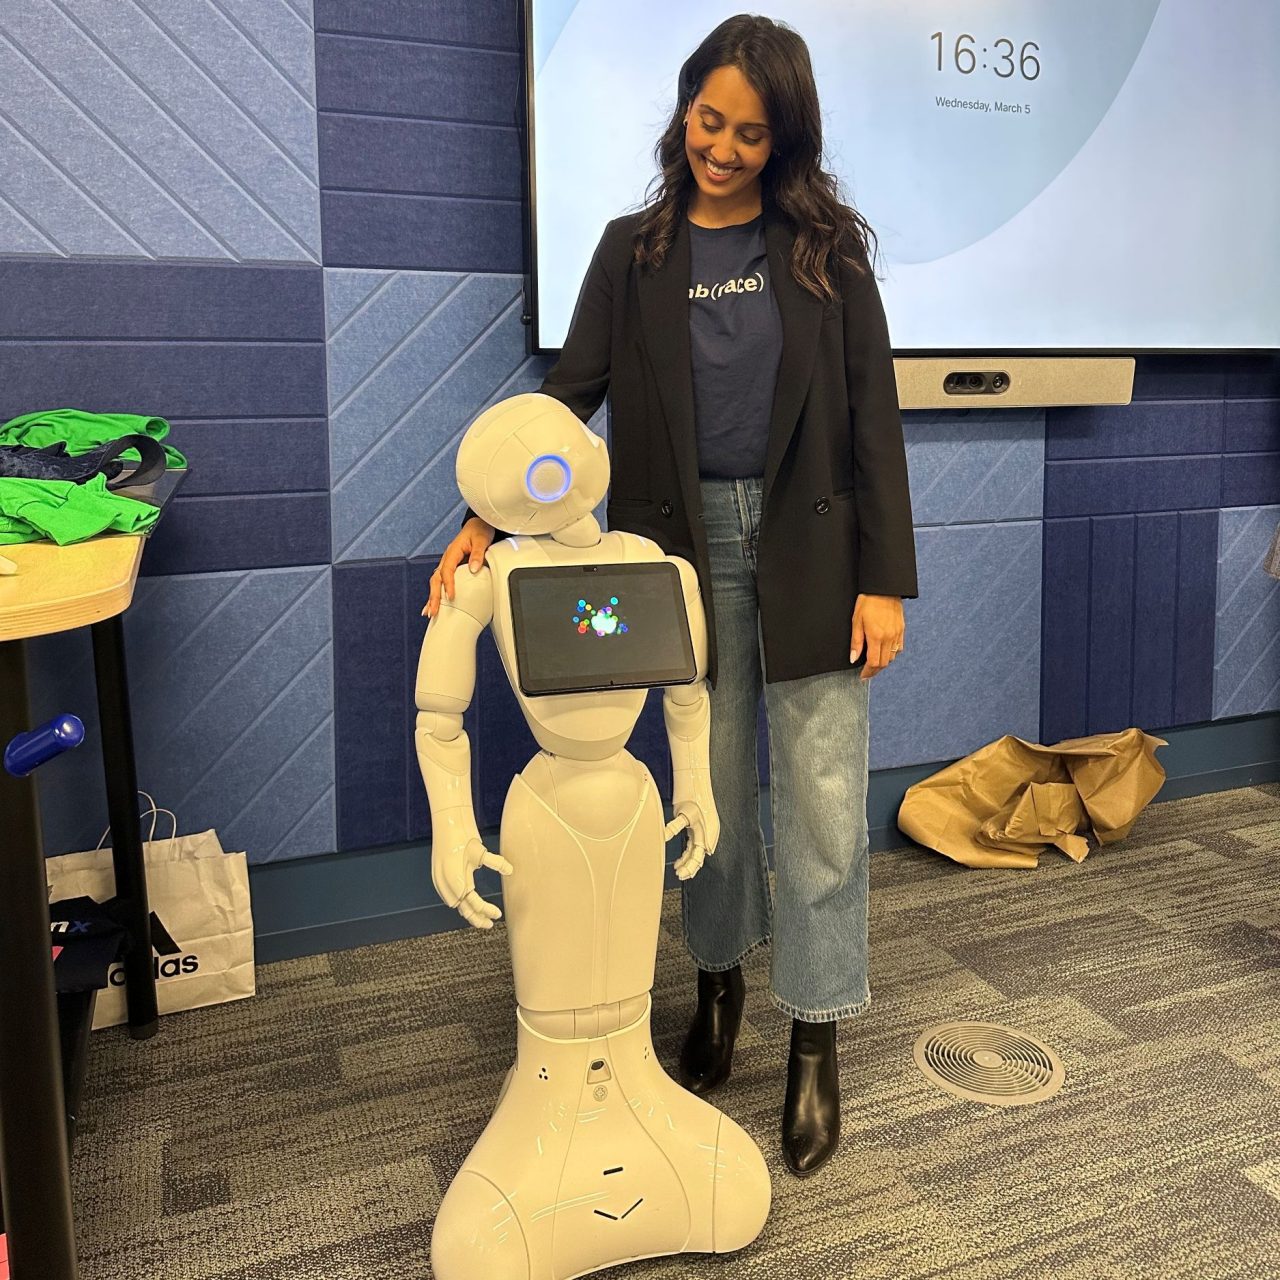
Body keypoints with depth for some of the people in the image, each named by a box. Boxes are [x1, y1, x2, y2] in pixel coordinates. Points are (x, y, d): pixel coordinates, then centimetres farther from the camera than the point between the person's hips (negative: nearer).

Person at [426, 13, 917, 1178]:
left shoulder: (825, 245, 3)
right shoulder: (634, 250, 6)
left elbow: (872, 411, -1)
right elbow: (572, 392, 0)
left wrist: (885, 578, -7)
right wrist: (489, 514, -15)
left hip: (808, 548, -1)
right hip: (688, 547, 1)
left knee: (821, 794, 0)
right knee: (711, 779, 11)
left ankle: (816, 1043, 16)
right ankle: (719, 982, 33)